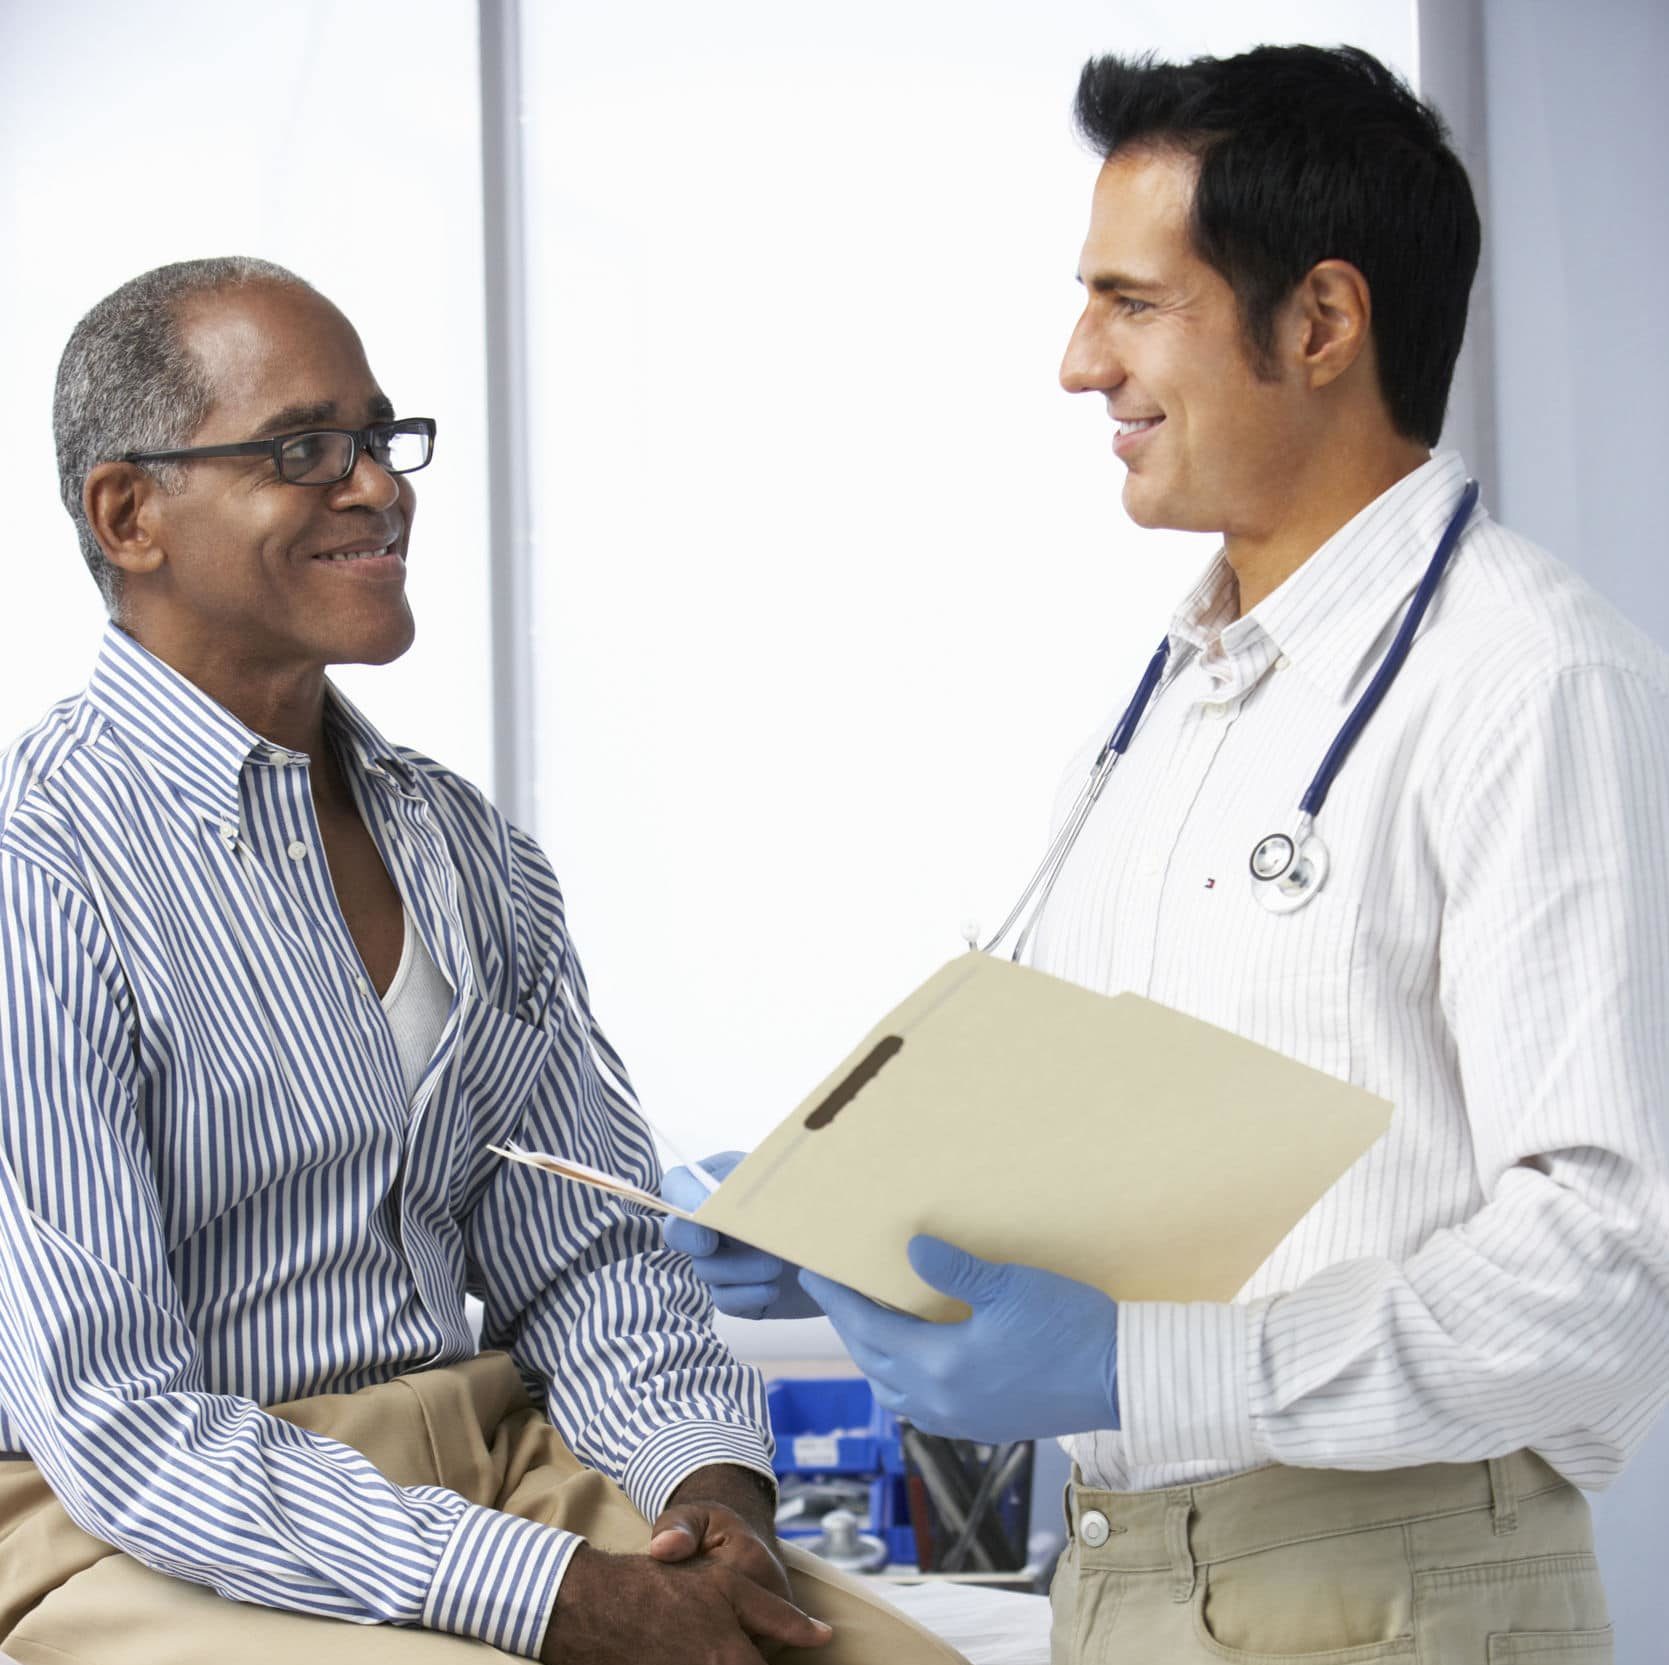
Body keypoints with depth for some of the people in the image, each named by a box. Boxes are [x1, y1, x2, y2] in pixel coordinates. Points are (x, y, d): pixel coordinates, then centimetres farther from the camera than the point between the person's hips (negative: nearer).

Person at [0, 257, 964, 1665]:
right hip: (156, 1545, -6)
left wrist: (711, 1481, -8)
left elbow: (586, 1254, 13)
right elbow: (119, 1427, -17)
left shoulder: (468, 851, 13)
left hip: (489, 1464, 7)